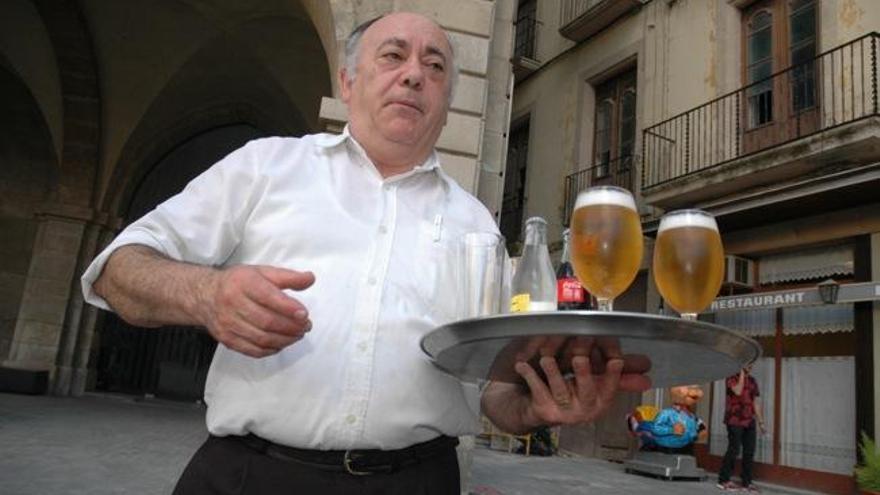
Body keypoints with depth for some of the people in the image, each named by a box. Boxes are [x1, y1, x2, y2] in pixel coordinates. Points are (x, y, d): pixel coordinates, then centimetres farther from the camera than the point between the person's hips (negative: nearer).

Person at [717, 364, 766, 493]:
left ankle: (746, 482, 12)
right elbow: (738, 391, -22)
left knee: (749, 451, 4)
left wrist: (760, 422, 12)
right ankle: (724, 480, 4)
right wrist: (742, 373, -13)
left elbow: (756, 402, 16)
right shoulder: (732, 377, -3)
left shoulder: (752, 380, 14)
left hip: (749, 421, 6)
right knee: (734, 450, -6)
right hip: (735, 420, -6)